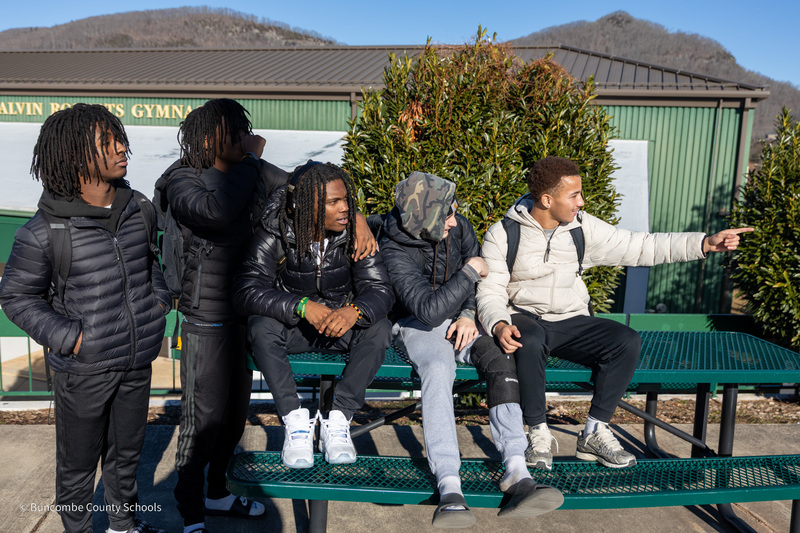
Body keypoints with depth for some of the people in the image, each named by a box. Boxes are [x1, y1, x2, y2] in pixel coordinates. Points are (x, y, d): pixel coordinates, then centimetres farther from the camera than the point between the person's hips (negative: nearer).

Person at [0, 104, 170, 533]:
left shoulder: (140, 209, -2)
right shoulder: (45, 232, -17)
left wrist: (159, 299, 4)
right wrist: (69, 337, -15)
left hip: (137, 361, 4)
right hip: (83, 369, -4)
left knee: (126, 453, 23)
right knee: (77, 464, 16)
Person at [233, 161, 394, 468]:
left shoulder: (354, 235, -12)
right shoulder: (275, 234, -17)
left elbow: (380, 290, -17)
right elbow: (246, 290, -26)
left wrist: (354, 311, -41)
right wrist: (303, 306, -40)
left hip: (340, 329, 2)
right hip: (291, 328, -1)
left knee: (379, 328, -26)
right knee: (260, 326, -31)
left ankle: (338, 420, -20)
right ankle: (295, 420, -21)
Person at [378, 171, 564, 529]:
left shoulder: (458, 227, -4)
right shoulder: (395, 251, -20)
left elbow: (481, 276, 10)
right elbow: (429, 309, -27)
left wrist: (469, 314, -6)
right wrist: (469, 272, -23)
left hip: (461, 319, 4)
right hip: (419, 324, -4)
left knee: (500, 358, -26)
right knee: (439, 369, -36)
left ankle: (516, 472, -33)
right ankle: (449, 489, -40)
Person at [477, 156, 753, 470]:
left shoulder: (583, 228, 4)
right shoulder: (502, 234, -6)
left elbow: (640, 247, 4)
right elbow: (490, 291, -9)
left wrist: (704, 243, -3)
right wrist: (499, 325, -31)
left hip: (571, 323, 4)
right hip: (525, 319, -4)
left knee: (627, 341, -21)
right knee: (529, 343, -38)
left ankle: (594, 433, -10)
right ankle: (538, 434, -18)